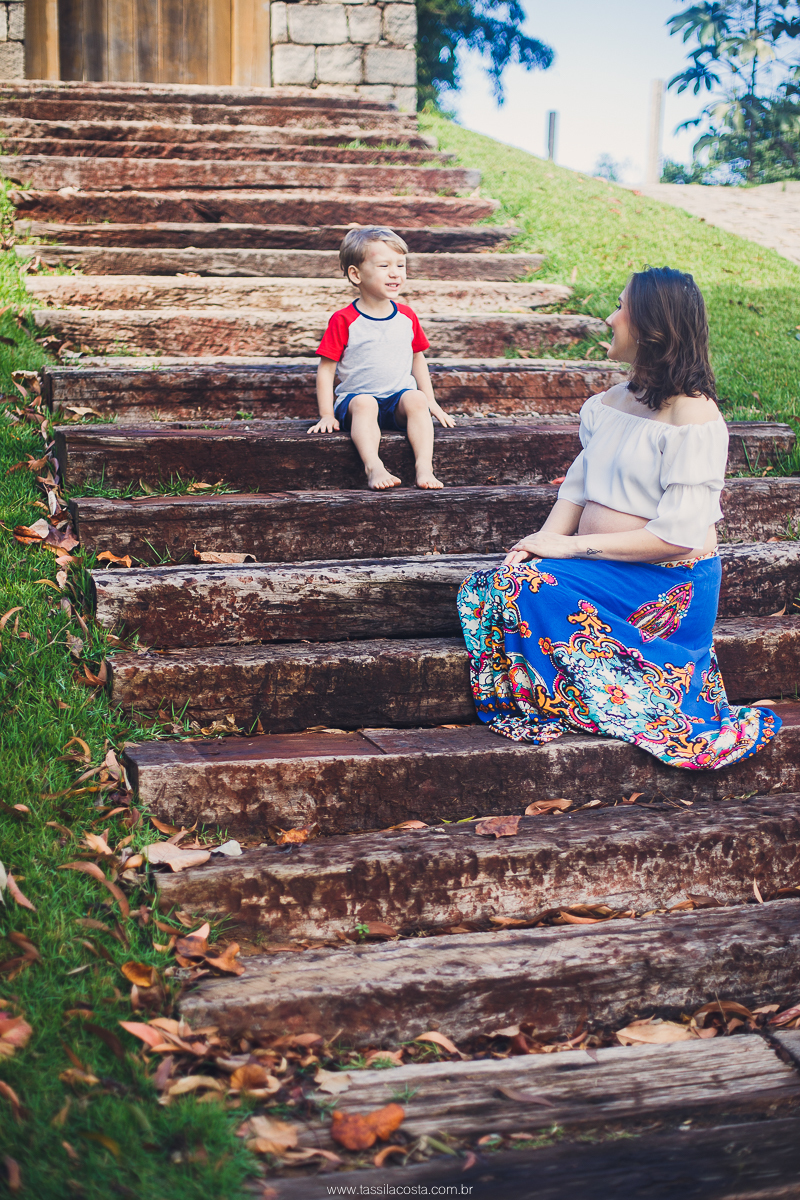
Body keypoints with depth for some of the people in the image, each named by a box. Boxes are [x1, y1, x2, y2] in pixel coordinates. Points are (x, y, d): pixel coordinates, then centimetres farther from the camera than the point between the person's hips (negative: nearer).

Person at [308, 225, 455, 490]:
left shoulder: (407, 317, 10)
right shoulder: (343, 321, -3)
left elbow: (417, 359, 21)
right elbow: (326, 369, -2)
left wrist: (431, 402, 16)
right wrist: (327, 415, -9)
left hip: (400, 396, 3)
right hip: (354, 396, -3)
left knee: (416, 399, -29)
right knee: (364, 404, -36)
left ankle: (424, 467, -39)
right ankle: (373, 467, -51)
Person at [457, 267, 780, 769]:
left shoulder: (695, 416, -12)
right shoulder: (610, 402, 14)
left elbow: (677, 535, -19)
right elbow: (578, 488, 13)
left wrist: (568, 546, -18)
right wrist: (542, 539, -8)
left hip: (668, 584, -8)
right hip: (602, 568, 8)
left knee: (531, 586, -27)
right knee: (484, 590, -14)